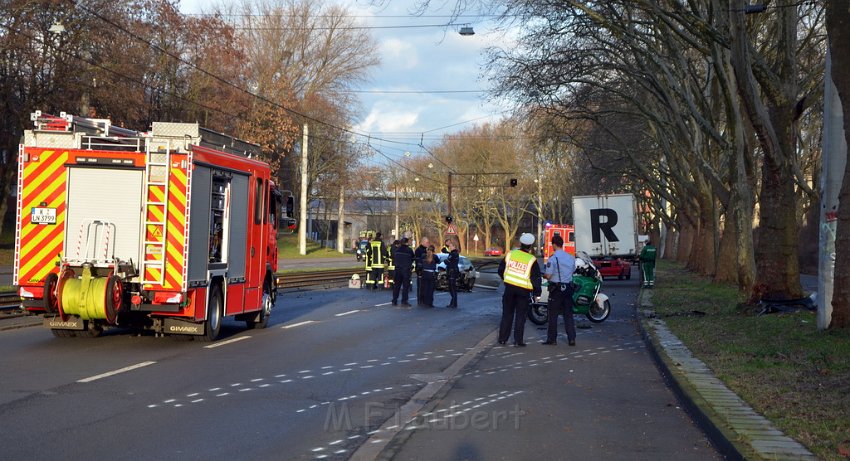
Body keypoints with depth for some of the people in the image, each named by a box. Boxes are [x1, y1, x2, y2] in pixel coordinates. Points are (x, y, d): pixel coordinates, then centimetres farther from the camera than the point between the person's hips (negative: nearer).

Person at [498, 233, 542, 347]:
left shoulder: (511, 254, -1)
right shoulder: (532, 260, -11)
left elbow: (501, 270, 9)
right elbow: (536, 278, -9)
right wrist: (537, 293, 2)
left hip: (509, 288, 3)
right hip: (523, 291, -3)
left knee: (507, 314, 13)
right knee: (520, 316, 5)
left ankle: (502, 338, 16)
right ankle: (518, 341, 4)